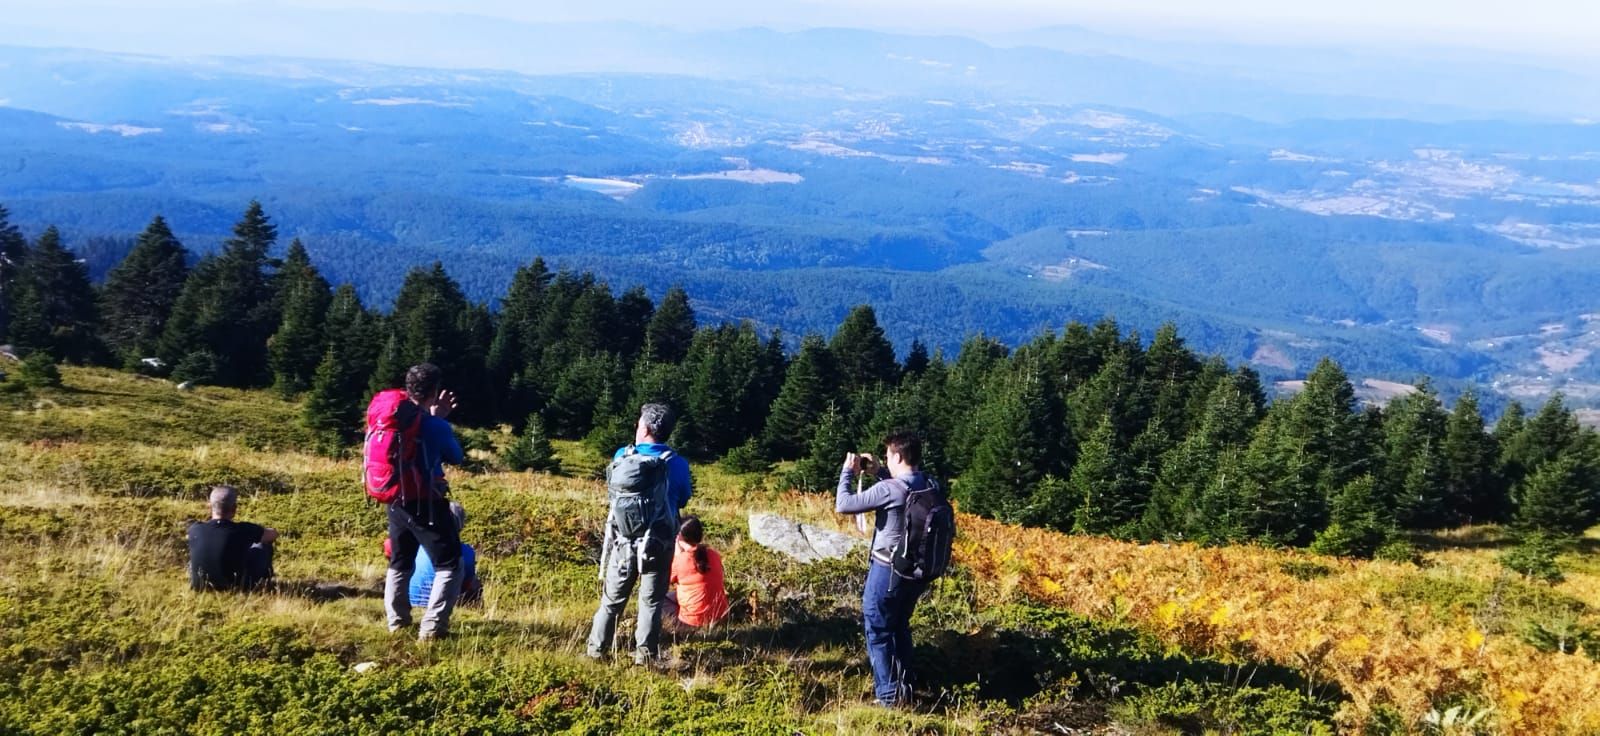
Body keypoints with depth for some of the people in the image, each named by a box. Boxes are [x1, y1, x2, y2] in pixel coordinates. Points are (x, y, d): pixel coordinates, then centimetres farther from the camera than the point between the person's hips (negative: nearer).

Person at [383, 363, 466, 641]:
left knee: (400, 563, 23)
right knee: (450, 566, 5)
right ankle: (432, 627, -5)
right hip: (427, 505, -6)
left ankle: (397, 622, 29)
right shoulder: (436, 426, -17)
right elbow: (456, 458, 1)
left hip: (396, 502, 6)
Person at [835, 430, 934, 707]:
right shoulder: (928, 486, -2)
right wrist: (878, 472, 14)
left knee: (878, 632, 7)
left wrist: (848, 471, -6)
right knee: (900, 627, 23)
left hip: (887, 571, -7)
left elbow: (843, 505, -19)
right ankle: (904, 687, 31)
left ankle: (888, 695, 9)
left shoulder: (888, 489, -24)